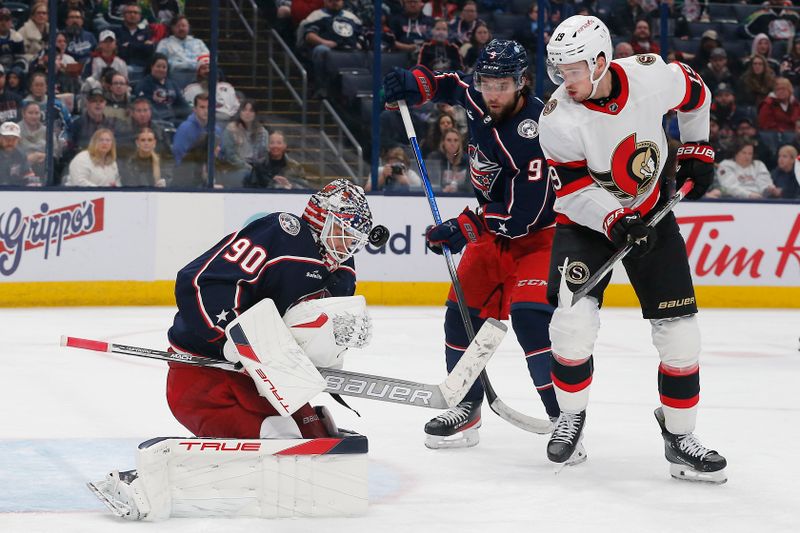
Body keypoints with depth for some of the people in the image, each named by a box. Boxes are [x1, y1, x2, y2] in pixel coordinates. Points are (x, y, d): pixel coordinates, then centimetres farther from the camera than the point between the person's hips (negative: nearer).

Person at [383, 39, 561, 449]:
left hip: (542, 231, -8)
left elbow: (524, 214, -32)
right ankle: (466, 408, 22)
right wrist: (416, 84, 1)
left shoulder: (535, 132, -31)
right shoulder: (479, 102, -8)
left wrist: (466, 228, -32)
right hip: (493, 226, 8)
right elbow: (454, 86, 19)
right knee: (462, 313, 6)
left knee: (530, 315, -24)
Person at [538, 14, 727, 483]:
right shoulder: (558, 119, -22)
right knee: (574, 319, -20)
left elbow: (695, 94, 5)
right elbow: (573, 188, -20)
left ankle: (679, 438, 11)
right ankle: (572, 417, 4)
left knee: (679, 330, -3)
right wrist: (614, 221, -34)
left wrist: (697, 149, 10)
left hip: (652, 212, 2)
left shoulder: (653, 76, -19)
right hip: (587, 219, -2)